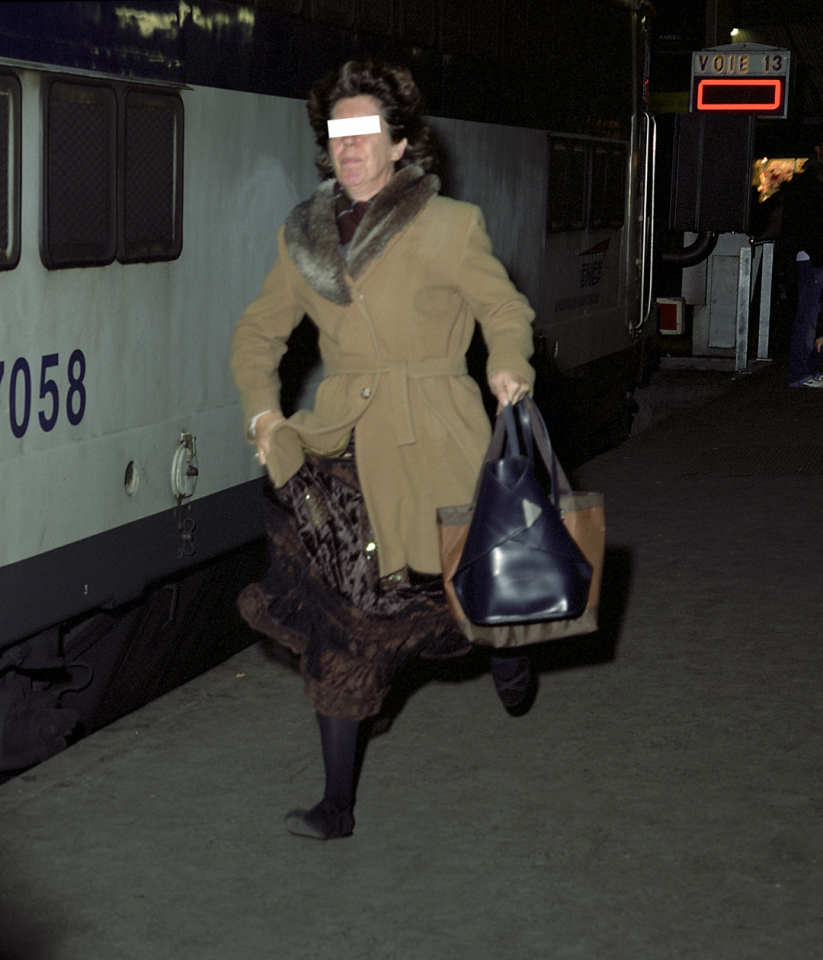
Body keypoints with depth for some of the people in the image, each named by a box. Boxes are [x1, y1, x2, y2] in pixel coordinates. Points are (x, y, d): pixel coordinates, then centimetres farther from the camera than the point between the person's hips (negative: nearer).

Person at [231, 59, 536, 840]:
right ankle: (337, 804, 5)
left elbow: (506, 310, 7)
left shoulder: (448, 226, -2)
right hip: (343, 446, 3)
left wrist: (507, 367, -13)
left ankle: (506, 646, 45)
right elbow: (259, 333, 16)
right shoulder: (303, 235, 8)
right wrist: (262, 409, -1)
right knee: (336, 615, -2)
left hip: (433, 444, -2)